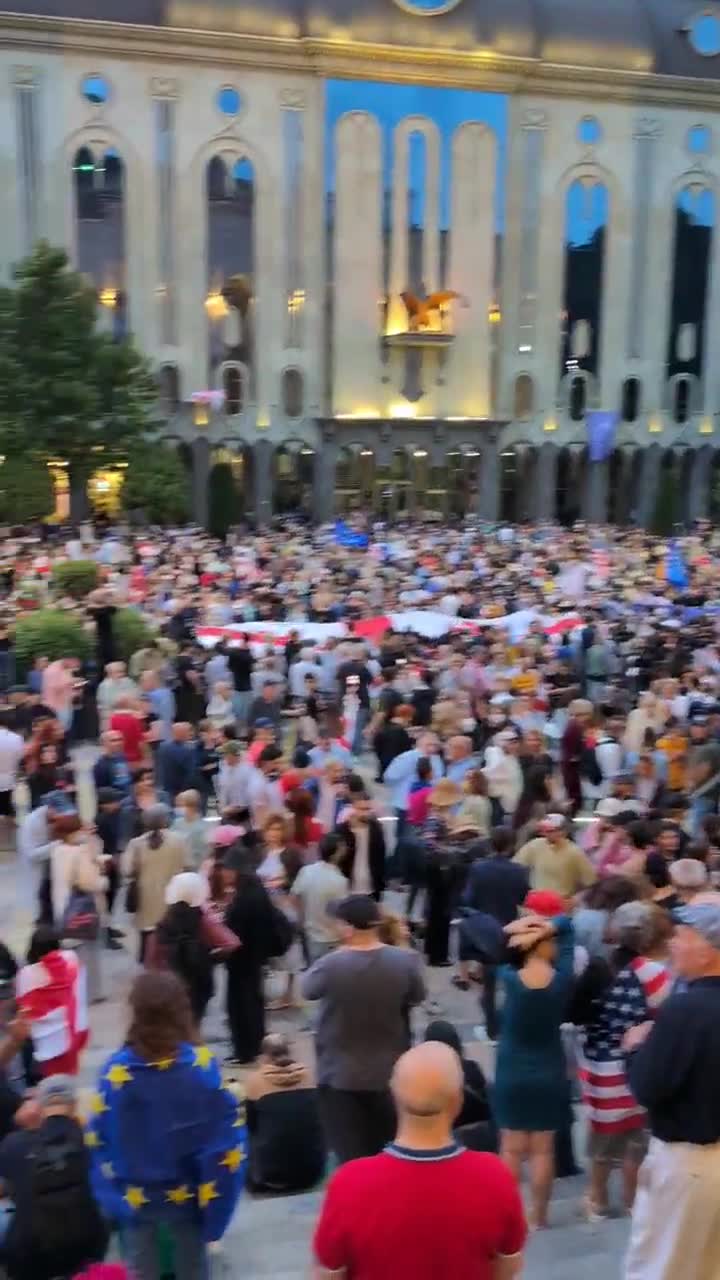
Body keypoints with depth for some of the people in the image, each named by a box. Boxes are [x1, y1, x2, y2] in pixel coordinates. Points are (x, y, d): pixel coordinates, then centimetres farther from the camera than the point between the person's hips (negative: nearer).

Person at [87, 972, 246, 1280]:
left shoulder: (117, 1069, -18)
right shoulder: (201, 1065, -19)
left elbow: (97, 1140, -13)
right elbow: (227, 1135, -16)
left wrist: (110, 1196, 0)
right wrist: (213, 1198, -6)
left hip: (133, 1198, 1)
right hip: (188, 1196, 0)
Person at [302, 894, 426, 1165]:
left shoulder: (330, 965, -24)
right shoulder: (405, 961, -17)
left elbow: (307, 989, -4)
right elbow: (417, 998, 1)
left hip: (340, 1075, -3)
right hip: (390, 1073, 3)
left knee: (351, 1158, 10)